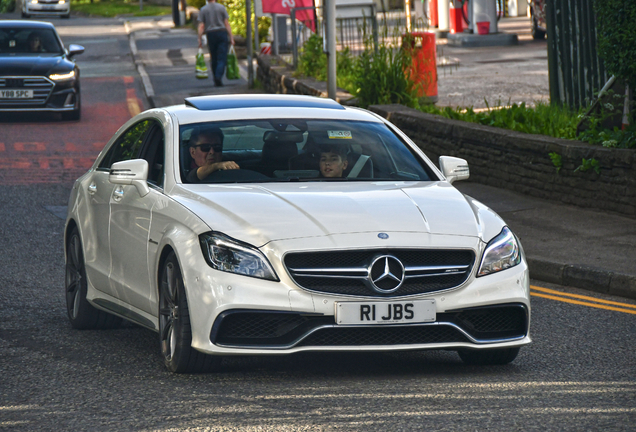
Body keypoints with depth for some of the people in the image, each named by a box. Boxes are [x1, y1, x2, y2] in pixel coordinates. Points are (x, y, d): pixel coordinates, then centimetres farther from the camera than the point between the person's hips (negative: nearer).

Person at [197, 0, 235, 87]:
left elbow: (201, 26, -1)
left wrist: (200, 39, 1)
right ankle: (219, 77, -23)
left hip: (210, 34, 1)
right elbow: (227, 24, -1)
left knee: (214, 58, 11)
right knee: (222, 58, -5)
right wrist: (231, 37, 1)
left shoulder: (203, 10, 3)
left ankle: (216, 80, 14)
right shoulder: (221, 7, 2)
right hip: (222, 33, -1)